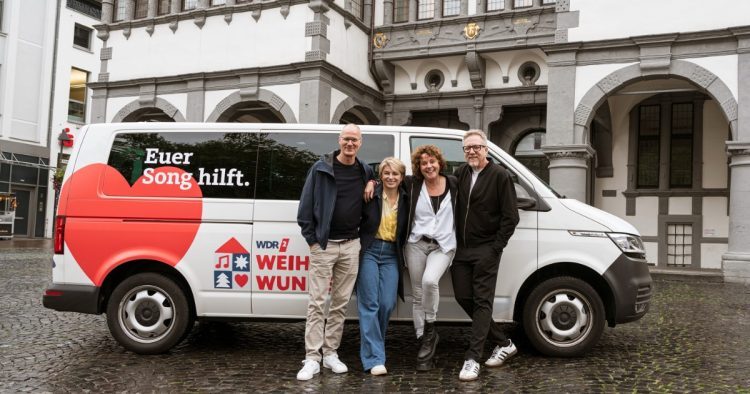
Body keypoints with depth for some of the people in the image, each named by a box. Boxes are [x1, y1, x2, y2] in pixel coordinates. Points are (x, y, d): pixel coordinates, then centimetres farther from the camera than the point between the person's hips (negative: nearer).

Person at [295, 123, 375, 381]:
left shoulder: (365, 172, 8)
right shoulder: (321, 168, -3)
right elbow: (306, 205, -3)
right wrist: (312, 238, -6)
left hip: (351, 245, 4)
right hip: (323, 244, -4)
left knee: (341, 303, 8)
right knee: (317, 302, -3)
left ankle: (331, 354, 18)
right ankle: (312, 359, 1)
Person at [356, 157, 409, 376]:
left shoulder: (406, 200, 2)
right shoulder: (371, 195, -6)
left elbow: (407, 230, 8)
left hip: (391, 255, 3)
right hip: (369, 251, -3)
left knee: (387, 304, -2)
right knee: (370, 304, -4)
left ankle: (373, 345, 22)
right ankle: (374, 358, -2)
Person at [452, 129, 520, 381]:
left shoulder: (499, 176, -7)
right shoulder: (460, 173, 9)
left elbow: (510, 217, -9)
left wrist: (496, 248, -12)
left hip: (486, 250, -6)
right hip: (461, 248, 6)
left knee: (482, 302, -4)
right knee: (463, 298, 9)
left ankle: (472, 359, -2)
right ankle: (503, 343, 24)